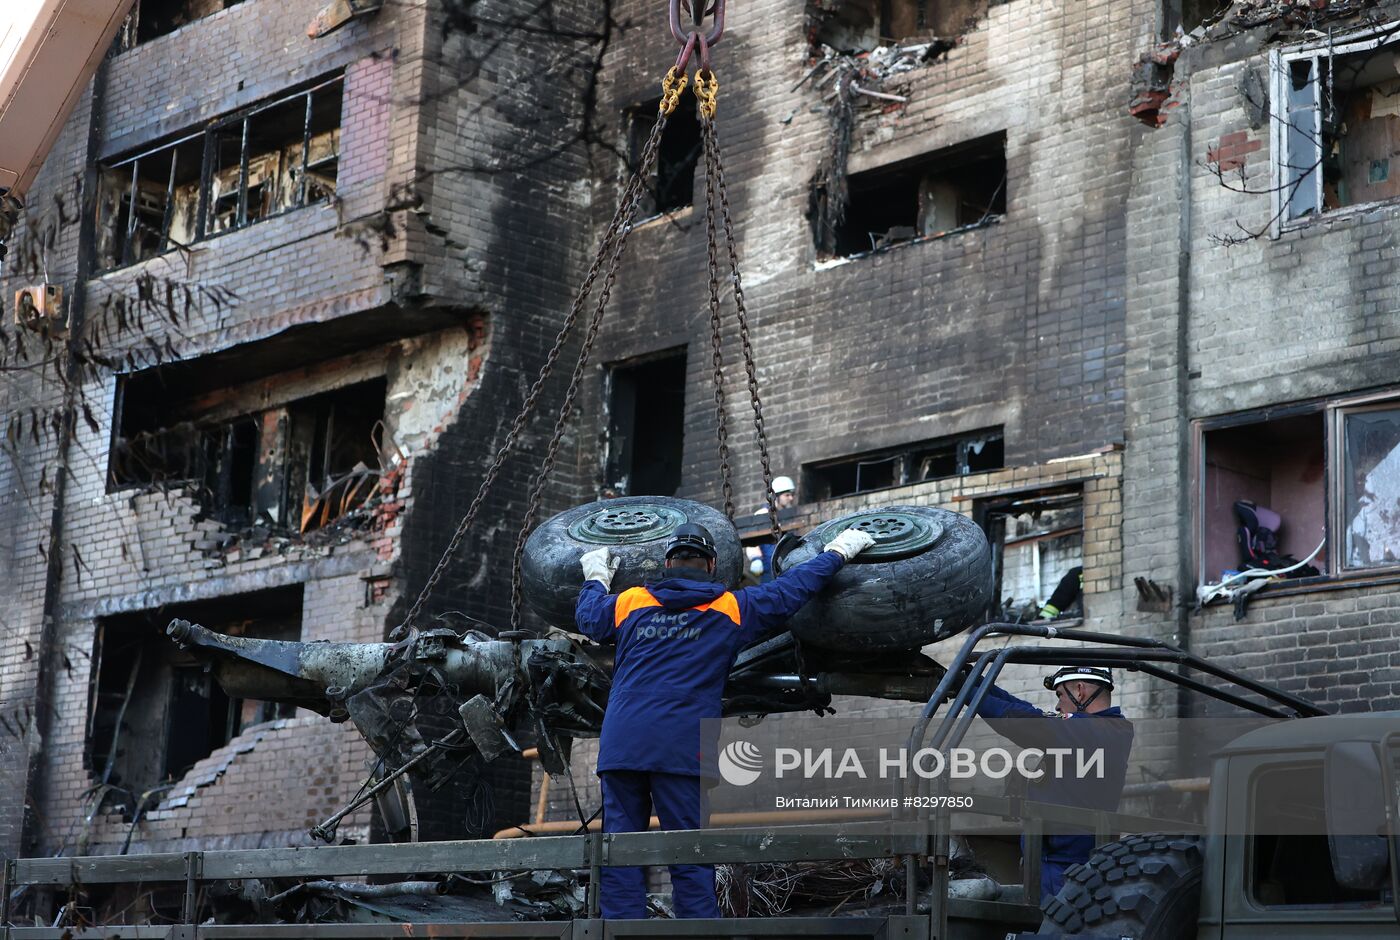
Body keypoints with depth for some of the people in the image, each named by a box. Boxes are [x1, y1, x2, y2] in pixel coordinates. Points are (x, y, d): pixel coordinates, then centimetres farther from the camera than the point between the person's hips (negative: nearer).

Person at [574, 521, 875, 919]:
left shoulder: (628, 603, 14)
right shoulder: (731, 608, 8)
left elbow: (587, 617, 32)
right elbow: (789, 591, 16)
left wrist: (596, 579, 52)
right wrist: (838, 552, 30)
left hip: (620, 747, 2)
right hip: (682, 748, -2)